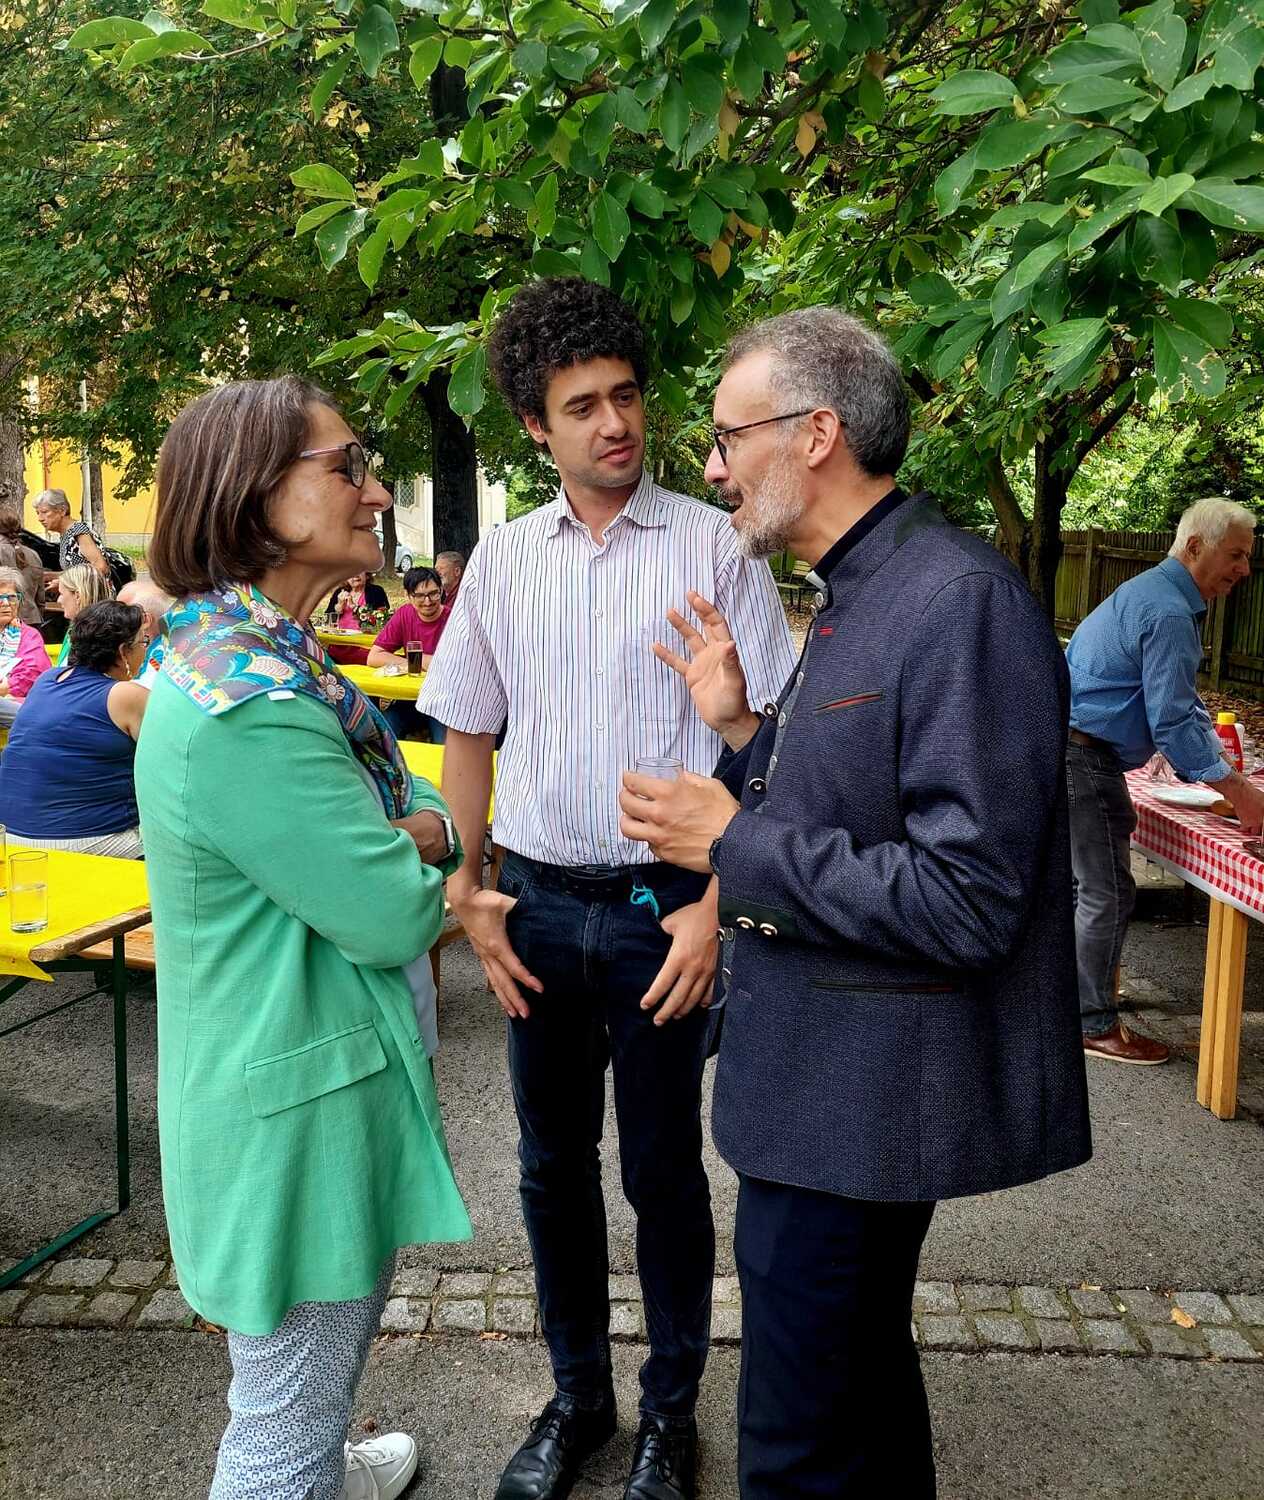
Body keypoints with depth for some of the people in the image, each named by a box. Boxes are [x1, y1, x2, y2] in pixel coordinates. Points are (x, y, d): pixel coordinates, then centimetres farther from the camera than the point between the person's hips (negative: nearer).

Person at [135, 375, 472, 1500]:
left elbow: (425, 807, 8)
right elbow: (396, 915, -26)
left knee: (336, 1344, 33)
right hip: (301, 1102, -10)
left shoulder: (278, 662, 5)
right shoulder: (250, 710, -28)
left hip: (339, 1063, 10)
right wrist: (412, 866, -4)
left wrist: (412, 835, -14)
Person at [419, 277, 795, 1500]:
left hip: (661, 905, -3)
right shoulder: (503, 558, 4)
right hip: (539, 903, 4)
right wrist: (467, 894, 4)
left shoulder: (713, 547, -6)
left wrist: (714, 909, -12)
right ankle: (576, 1395, 38)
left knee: (663, 1172, 10)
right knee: (553, 1167, 16)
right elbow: (467, 735, 11)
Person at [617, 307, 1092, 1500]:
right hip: (820, 1083, 10)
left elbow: (964, 900, -26)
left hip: (861, 1101, -10)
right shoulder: (856, 595, 9)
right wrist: (742, 729, 3)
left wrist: (735, 846, -20)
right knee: (861, 1374, 28)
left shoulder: (963, 604, -22)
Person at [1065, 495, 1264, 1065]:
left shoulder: (1155, 593, 16)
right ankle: (1095, 1027, 7)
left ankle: (1084, 990, 32)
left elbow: (1185, 705, 21)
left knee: (1092, 883, 19)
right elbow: (1173, 721, -21)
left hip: (1072, 754, 11)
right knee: (1107, 892, -3)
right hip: (1082, 757, -11)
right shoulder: (1168, 613, -19)